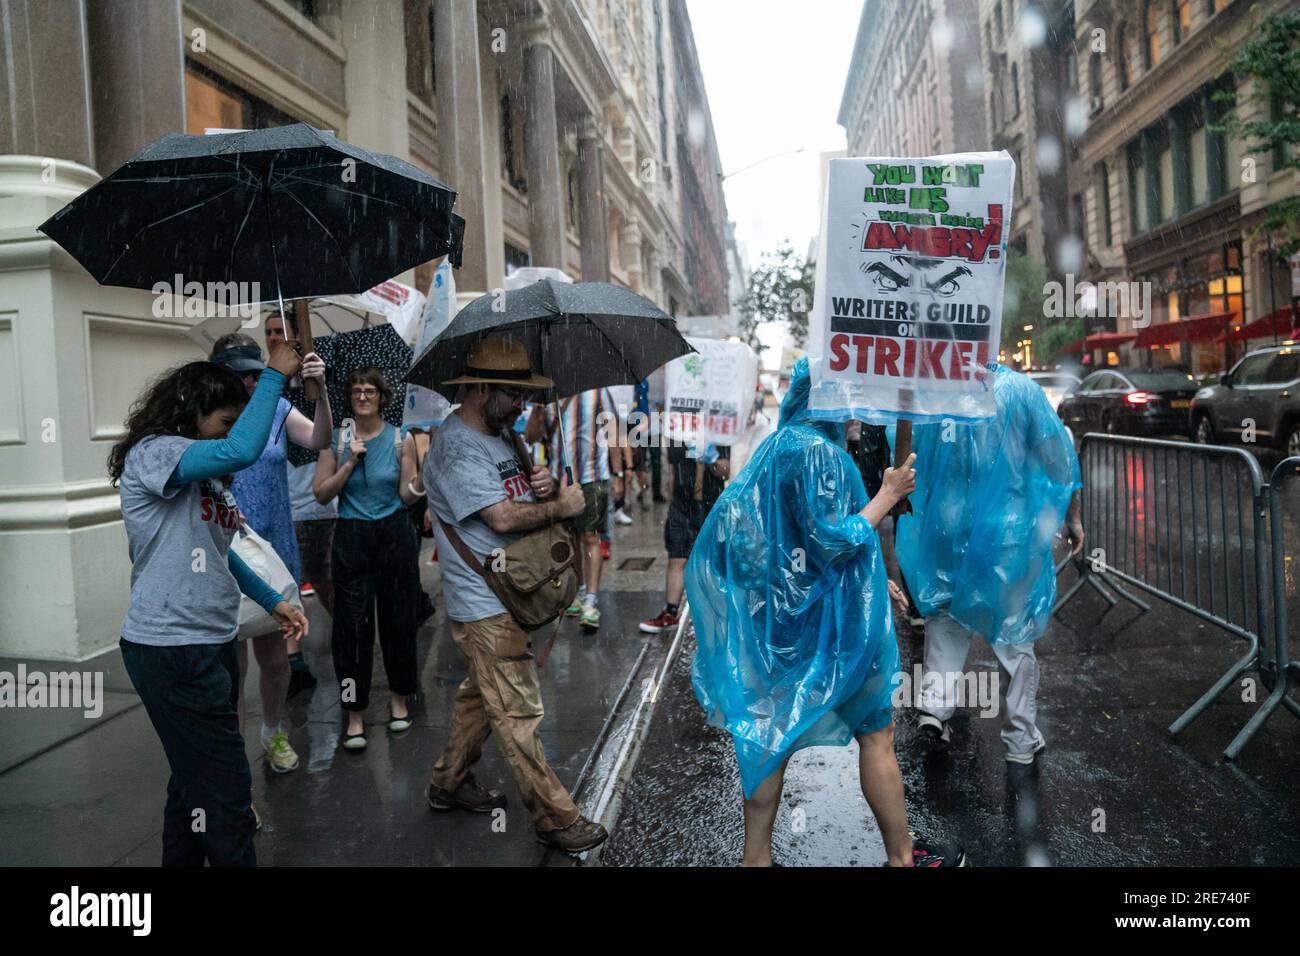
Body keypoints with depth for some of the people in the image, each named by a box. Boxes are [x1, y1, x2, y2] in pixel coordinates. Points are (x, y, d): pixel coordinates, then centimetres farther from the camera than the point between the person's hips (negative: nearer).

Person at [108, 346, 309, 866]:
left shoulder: (206, 473, 15)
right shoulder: (153, 453, -15)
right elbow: (242, 451, -33)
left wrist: (273, 601, 17)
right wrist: (274, 375, -22)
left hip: (213, 642, 10)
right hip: (170, 650, -10)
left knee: (196, 778, 18)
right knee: (224, 788, -5)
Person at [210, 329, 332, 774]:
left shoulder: (277, 409, -1)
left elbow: (319, 440, -17)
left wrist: (320, 391, -33)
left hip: (274, 553, 3)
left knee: (274, 655, 16)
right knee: (233, 662, 5)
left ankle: (273, 734, 38)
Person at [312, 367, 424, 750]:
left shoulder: (401, 438, 0)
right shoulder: (335, 438, 1)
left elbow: (407, 495, 0)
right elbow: (321, 494, -2)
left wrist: (418, 485, -22)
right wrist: (350, 463, -12)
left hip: (395, 535, 0)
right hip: (352, 538, 0)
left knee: (399, 619, 8)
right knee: (352, 625, -1)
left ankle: (399, 698, 28)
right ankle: (355, 715, 9)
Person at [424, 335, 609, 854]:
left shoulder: (497, 437, 13)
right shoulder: (456, 447, -18)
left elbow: (517, 496, 18)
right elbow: (502, 518, -26)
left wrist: (542, 485, -5)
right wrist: (562, 505, -14)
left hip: (508, 593, 10)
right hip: (485, 606, -10)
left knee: (480, 695, 21)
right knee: (518, 714, -2)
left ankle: (449, 783, 37)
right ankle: (555, 817, 6)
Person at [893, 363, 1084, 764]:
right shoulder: (1020, 389, -8)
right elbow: (1058, 457, -5)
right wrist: (1072, 518, 6)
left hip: (947, 528, 2)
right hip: (1011, 531, -1)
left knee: (946, 615, 20)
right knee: (1014, 630, 9)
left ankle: (934, 703, 4)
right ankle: (1021, 739, 18)